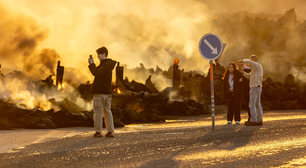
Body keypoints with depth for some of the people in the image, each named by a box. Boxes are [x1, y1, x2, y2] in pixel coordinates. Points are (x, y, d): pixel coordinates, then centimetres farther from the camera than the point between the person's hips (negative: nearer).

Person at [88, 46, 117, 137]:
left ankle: (98, 132, -4)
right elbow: (97, 73, 19)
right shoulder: (108, 64, 18)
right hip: (107, 92, 10)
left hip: (100, 92, -10)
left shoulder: (106, 65, -13)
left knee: (98, 112, -5)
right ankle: (110, 132, 6)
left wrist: (92, 64, -13)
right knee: (107, 111, 8)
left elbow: (96, 73, -25)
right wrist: (92, 64, 7)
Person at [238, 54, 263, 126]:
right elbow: (249, 76, 22)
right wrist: (244, 73, 8)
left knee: (252, 105, -8)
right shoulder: (255, 68, 20)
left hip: (255, 87, -10)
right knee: (258, 105, 9)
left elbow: (249, 62, -25)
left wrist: (243, 60, -10)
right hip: (258, 88, 10)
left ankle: (253, 121, -8)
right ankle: (259, 121, 10)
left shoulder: (258, 66, -10)